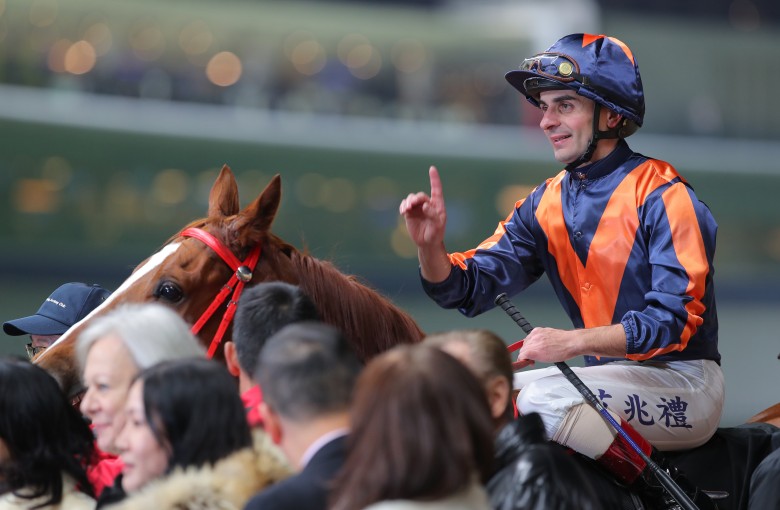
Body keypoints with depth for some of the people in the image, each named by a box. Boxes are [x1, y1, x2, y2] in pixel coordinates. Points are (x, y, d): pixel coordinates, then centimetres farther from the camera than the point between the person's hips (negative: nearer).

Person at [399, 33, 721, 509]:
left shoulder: (663, 195, -13)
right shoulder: (546, 204, 9)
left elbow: (676, 318, -21)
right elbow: (469, 288, 2)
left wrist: (574, 341, -30)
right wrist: (431, 246, -19)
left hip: (683, 382, -7)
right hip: (606, 374, 7)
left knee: (541, 398, -28)